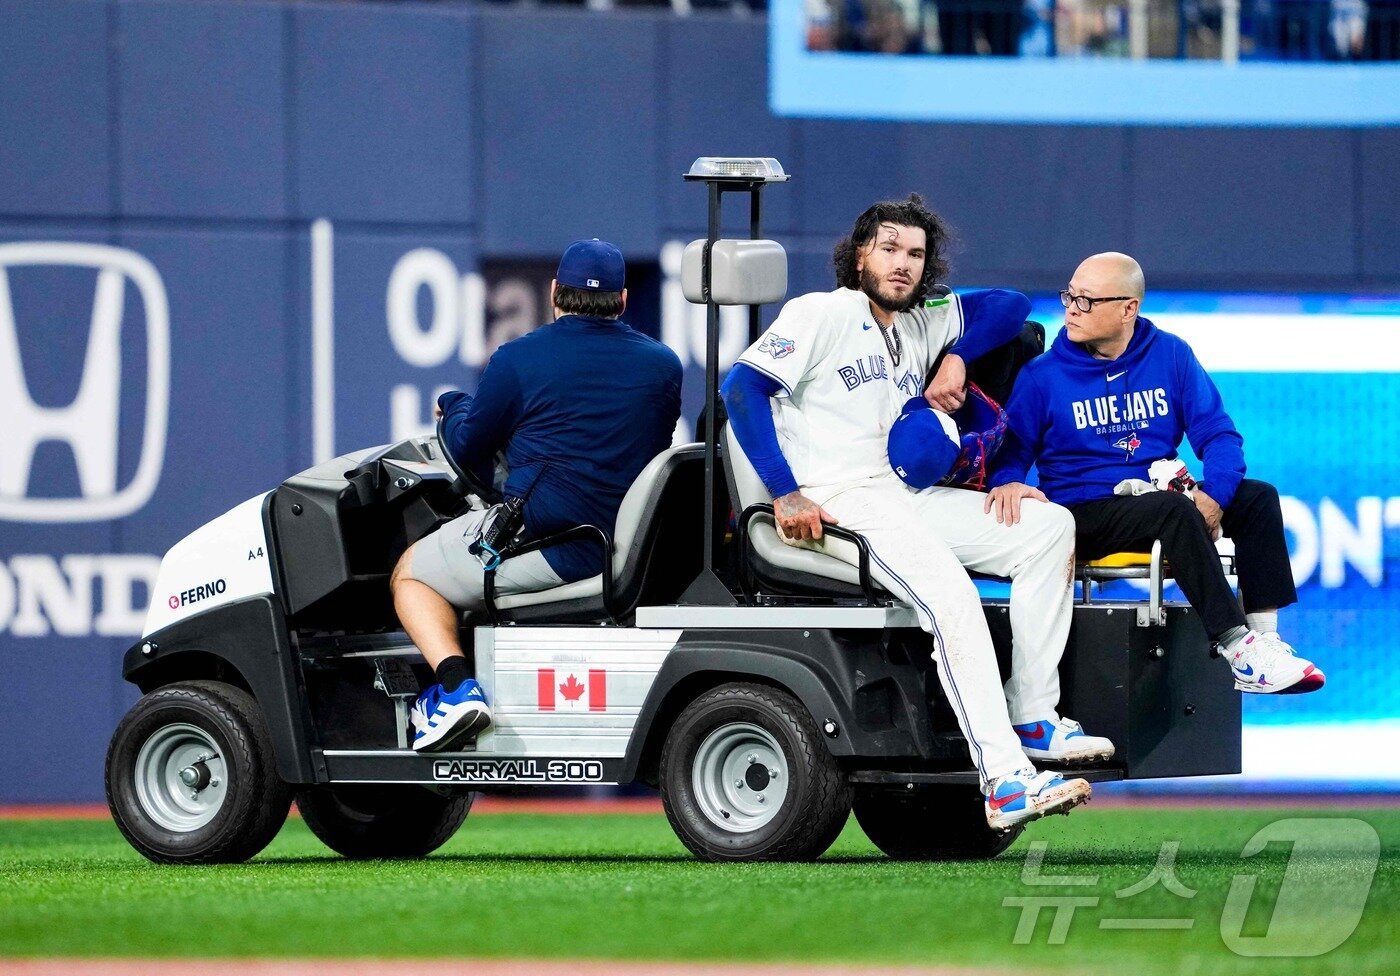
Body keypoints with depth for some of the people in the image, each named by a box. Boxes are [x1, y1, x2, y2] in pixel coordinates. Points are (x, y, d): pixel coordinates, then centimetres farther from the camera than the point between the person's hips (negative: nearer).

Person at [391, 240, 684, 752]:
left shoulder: (519, 359, -4)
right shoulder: (663, 364, 9)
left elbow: (467, 448, 5)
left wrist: (453, 404, 28)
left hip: (545, 537, -6)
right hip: (634, 549, 6)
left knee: (410, 574, 13)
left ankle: (457, 686, -10)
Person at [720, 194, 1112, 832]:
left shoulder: (922, 326, 21)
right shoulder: (823, 314, 0)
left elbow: (1008, 306, 29)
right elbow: (743, 388, -11)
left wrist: (956, 358, 9)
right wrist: (785, 494, -18)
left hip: (902, 498, 8)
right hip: (836, 502, -8)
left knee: (1050, 526, -3)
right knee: (949, 594, -31)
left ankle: (1034, 719, -7)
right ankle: (1004, 782, -38)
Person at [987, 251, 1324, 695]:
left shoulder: (1171, 356, 6)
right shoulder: (1044, 375, -1)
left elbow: (1217, 433, 2)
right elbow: (1009, 451, -5)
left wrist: (1214, 495, -17)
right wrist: (1007, 482, -30)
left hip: (1163, 495, 4)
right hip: (1086, 515, -4)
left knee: (1257, 497, -15)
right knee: (1175, 509, -32)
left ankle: (1263, 637, -19)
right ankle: (1237, 651, -36)